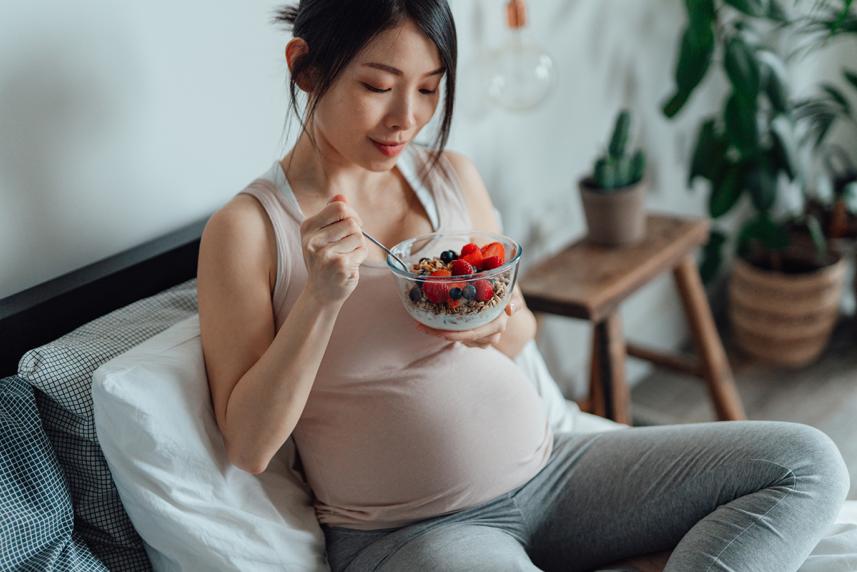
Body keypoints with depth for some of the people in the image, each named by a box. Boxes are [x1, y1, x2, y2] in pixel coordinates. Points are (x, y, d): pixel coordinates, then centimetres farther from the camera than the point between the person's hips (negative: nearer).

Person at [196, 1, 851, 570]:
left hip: (543, 469, 7)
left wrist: (495, 321, -8)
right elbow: (248, 447, -9)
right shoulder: (246, 228, -8)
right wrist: (320, 297, -22)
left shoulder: (452, 176, 6)